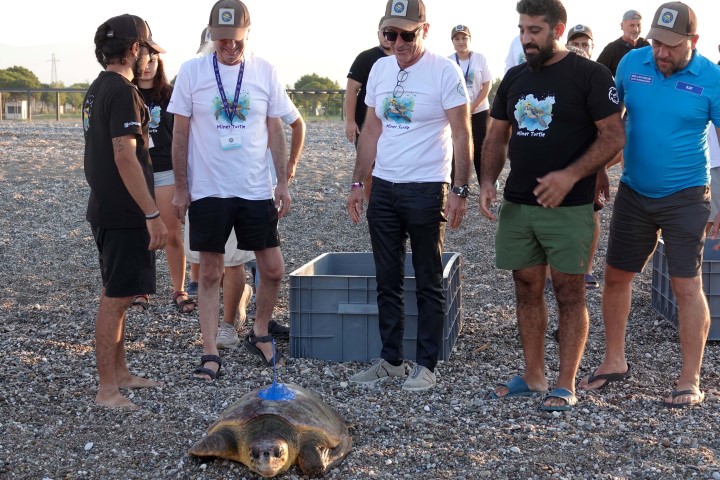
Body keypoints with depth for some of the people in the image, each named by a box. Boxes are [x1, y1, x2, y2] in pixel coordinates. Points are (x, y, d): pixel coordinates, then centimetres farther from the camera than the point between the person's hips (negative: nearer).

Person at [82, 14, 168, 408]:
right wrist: (153, 214, -24)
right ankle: (107, 390, 0)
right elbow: (125, 157, -24)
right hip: (124, 215, -10)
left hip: (105, 209, 10)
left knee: (115, 295, 17)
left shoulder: (97, 88, 14)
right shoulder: (123, 91, -17)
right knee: (116, 298, -5)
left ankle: (119, 373, 27)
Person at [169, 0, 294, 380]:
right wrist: (180, 188, -1)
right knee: (210, 274, 4)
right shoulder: (192, 72, -3)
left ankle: (259, 335, 28)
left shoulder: (264, 72, 1)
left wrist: (283, 182, 0)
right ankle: (210, 355, 11)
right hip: (207, 190, -2)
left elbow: (275, 130, 6)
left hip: (256, 190, 2)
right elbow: (180, 133, 1)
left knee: (273, 270, 5)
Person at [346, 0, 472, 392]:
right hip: (383, 187, 6)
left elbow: (461, 135, -9)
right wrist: (357, 183, 11)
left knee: (428, 283, 4)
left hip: (426, 190, -6)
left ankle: (426, 365, 13)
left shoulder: (444, 72, -9)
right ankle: (390, 360, 22)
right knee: (387, 281, 11)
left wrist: (460, 190, -15)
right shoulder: (380, 69, 9)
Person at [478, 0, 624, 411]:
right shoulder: (515, 78, 11)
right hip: (517, 205, 6)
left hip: (568, 207, -6)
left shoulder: (590, 74, -8)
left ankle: (566, 386, 10)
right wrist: (489, 181, 0)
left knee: (569, 293, 1)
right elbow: (498, 135, 16)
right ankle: (533, 377, 22)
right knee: (527, 289, 11)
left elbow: (614, 135, -10)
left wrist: (570, 176, -21)